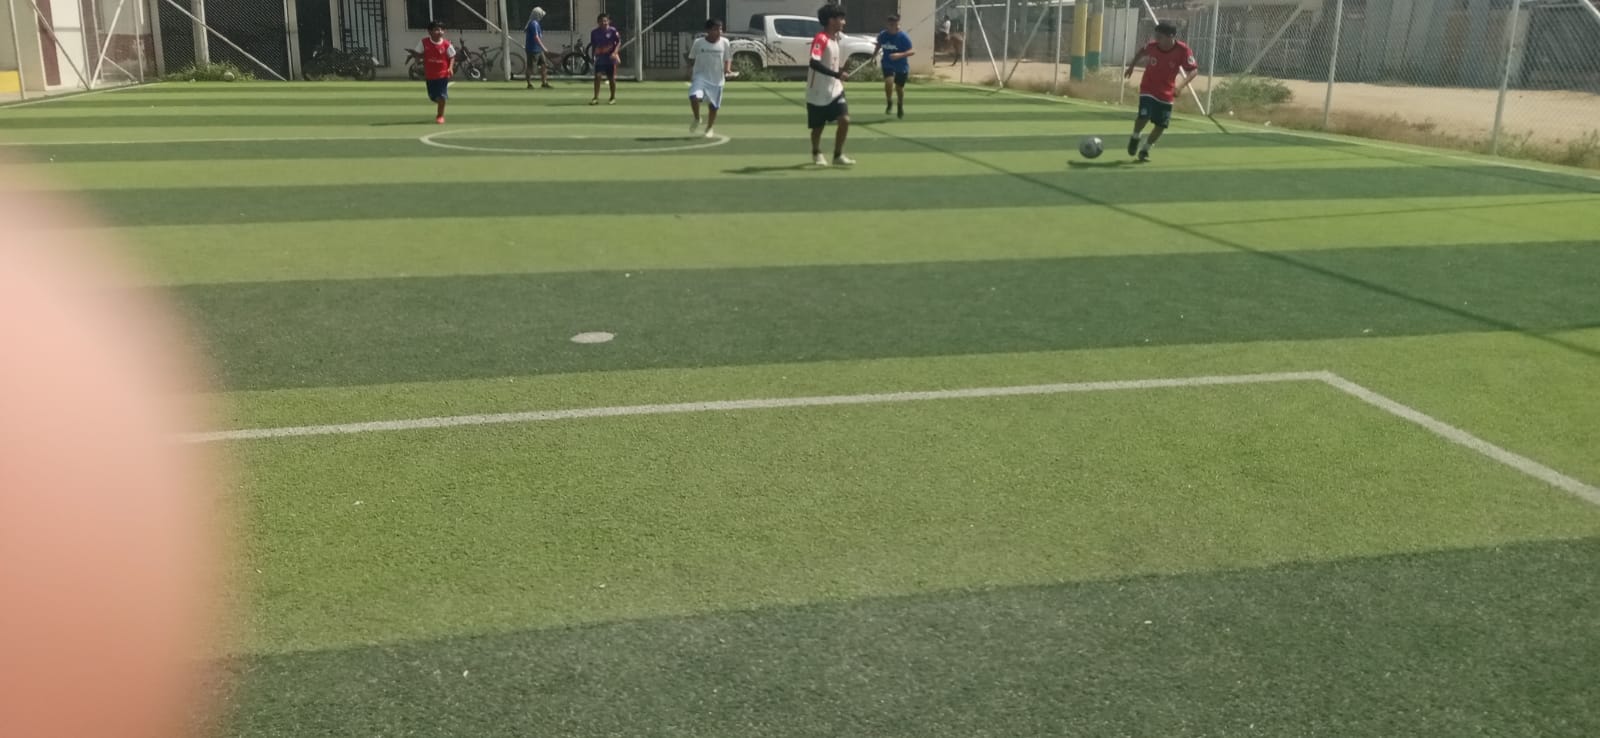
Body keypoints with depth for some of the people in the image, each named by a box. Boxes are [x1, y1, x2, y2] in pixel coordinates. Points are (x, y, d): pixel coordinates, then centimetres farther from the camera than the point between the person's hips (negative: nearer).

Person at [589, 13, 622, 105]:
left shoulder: (612, 31, -7)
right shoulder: (594, 32, 2)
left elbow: (619, 42, -5)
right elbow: (593, 45, 12)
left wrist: (615, 52, -18)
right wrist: (594, 55, 10)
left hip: (610, 57, -2)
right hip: (599, 57, 2)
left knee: (611, 78, 5)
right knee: (597, 76, -10)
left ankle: (613, 98, 18)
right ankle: (596, 98, -9)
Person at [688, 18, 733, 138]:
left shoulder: (724, 42, -4)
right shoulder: (698, 42, -7)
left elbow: (728, 59, 7)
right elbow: (692, 59, 6)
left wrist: (727, 69, -12)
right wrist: (690, 75, 3)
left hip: (717, 79, 2)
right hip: (700, 76, -2)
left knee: (713, 106, 8)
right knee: (694, 96, -26)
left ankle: (709, 129, 33)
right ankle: (697, 119, 3)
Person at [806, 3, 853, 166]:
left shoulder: (838, 38, 7)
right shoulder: (820, 39, -18)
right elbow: (814, 63, -33)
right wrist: (837, 74, -36)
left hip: (835, 90, 6)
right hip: (818, 93, -6)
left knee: (844, 119, -9)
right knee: (818, 127, 9)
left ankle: (838, 155, 5)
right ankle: (816, 154, 35)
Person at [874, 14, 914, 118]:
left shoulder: (903, 37, -18)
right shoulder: (882, 35, -7)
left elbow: (911, 51, -21)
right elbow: (878, 45, 15)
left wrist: (900, 55, -36)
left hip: (901, 66, -1)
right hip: (888, 64, 1)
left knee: (899, 87, 12)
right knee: (888, 81, -25)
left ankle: (900, 107, 42)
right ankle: (889, 103, 2)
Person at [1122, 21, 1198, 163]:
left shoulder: (1183, 50, -20)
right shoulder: (1152, 46, -15)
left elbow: (1194, 71, -18)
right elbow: (1141, 52, 9)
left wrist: (1181, 85, -33)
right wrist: (1131, 66, 16)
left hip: (1166, 93, 1)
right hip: (1148, 89, -1)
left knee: (1161, 125, 4)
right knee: (1144, 116, -21)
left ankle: (1145, 150, 25)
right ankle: (1135, 138, 10)